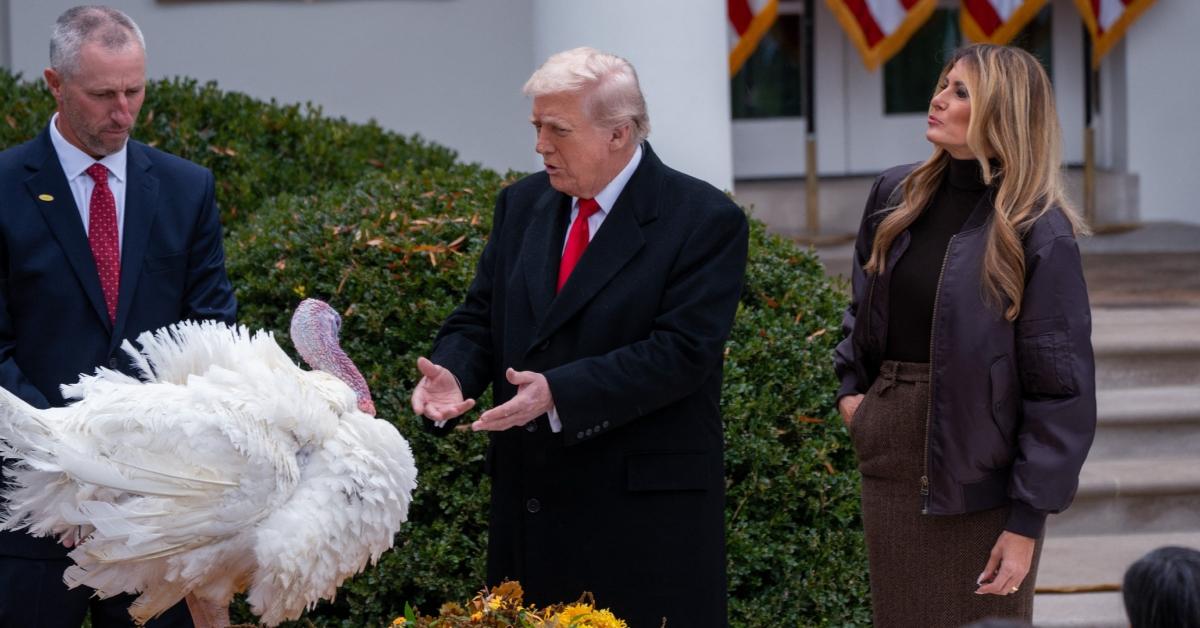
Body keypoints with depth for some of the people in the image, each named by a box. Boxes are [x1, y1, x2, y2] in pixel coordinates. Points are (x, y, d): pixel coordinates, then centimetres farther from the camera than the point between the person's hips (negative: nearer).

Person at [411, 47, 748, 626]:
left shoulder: (705, 221, -9)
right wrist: (452, 373, -10)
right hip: (530, 504, 6)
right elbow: (479, 317, 14)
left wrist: (559, 392, -26)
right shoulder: (522, 204, 11)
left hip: (644, 513, -6)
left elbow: (680, 352, -18)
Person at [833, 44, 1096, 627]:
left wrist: (1027, 520, -16)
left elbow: (1060, 389, -14)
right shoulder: (895, 197, 5)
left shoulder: (1039, 234, -14)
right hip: (889, 462, 6)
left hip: (978, 472, -6)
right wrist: (850, 387, 8)